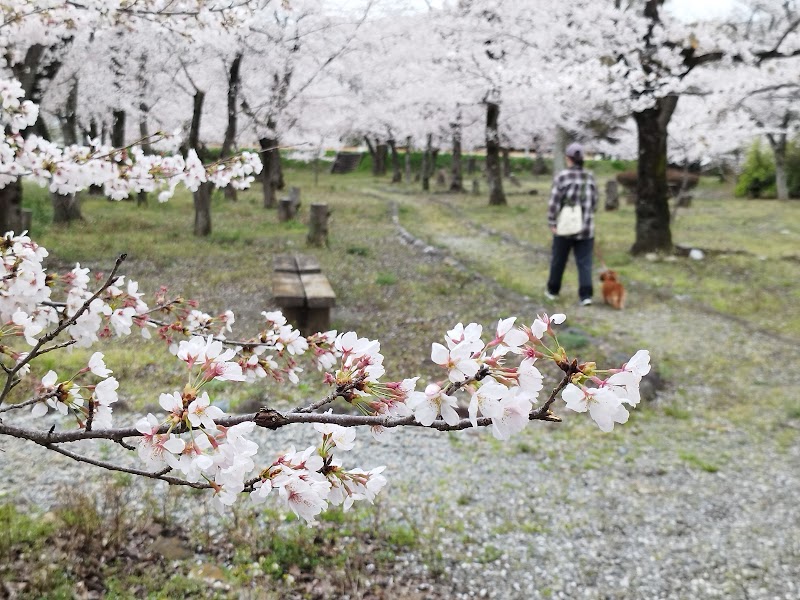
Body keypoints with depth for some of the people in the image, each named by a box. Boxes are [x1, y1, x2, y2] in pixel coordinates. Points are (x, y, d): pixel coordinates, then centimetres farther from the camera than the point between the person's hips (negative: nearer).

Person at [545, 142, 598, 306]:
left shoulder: (562, 177, -11)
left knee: (558, 260, 13)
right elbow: (594, 202, 9)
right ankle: (586, 295, -5)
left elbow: (554, 203, -13)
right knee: (584, 262, 4)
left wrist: (552, 223, -5)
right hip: (586, 228, 2)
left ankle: (552, 291, 28)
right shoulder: (590, 177, 2)